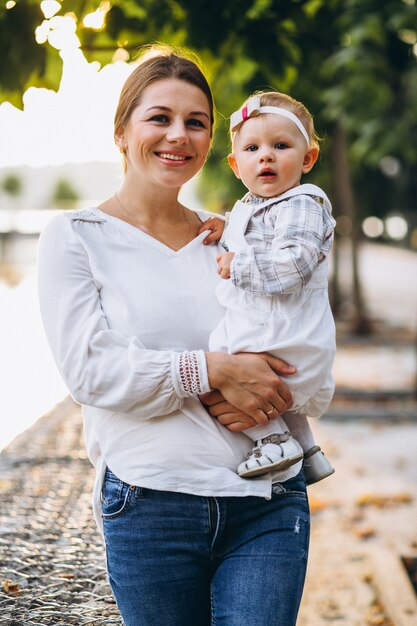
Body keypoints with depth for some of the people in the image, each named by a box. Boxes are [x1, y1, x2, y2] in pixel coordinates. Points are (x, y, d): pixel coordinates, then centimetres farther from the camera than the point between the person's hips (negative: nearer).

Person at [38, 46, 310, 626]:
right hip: (151, 507, -2)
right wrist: (214, 369, -17)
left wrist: (258, 387, -9)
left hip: (269, 503, 3)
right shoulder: (75, 236, 2)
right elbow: (89, 370, -10)